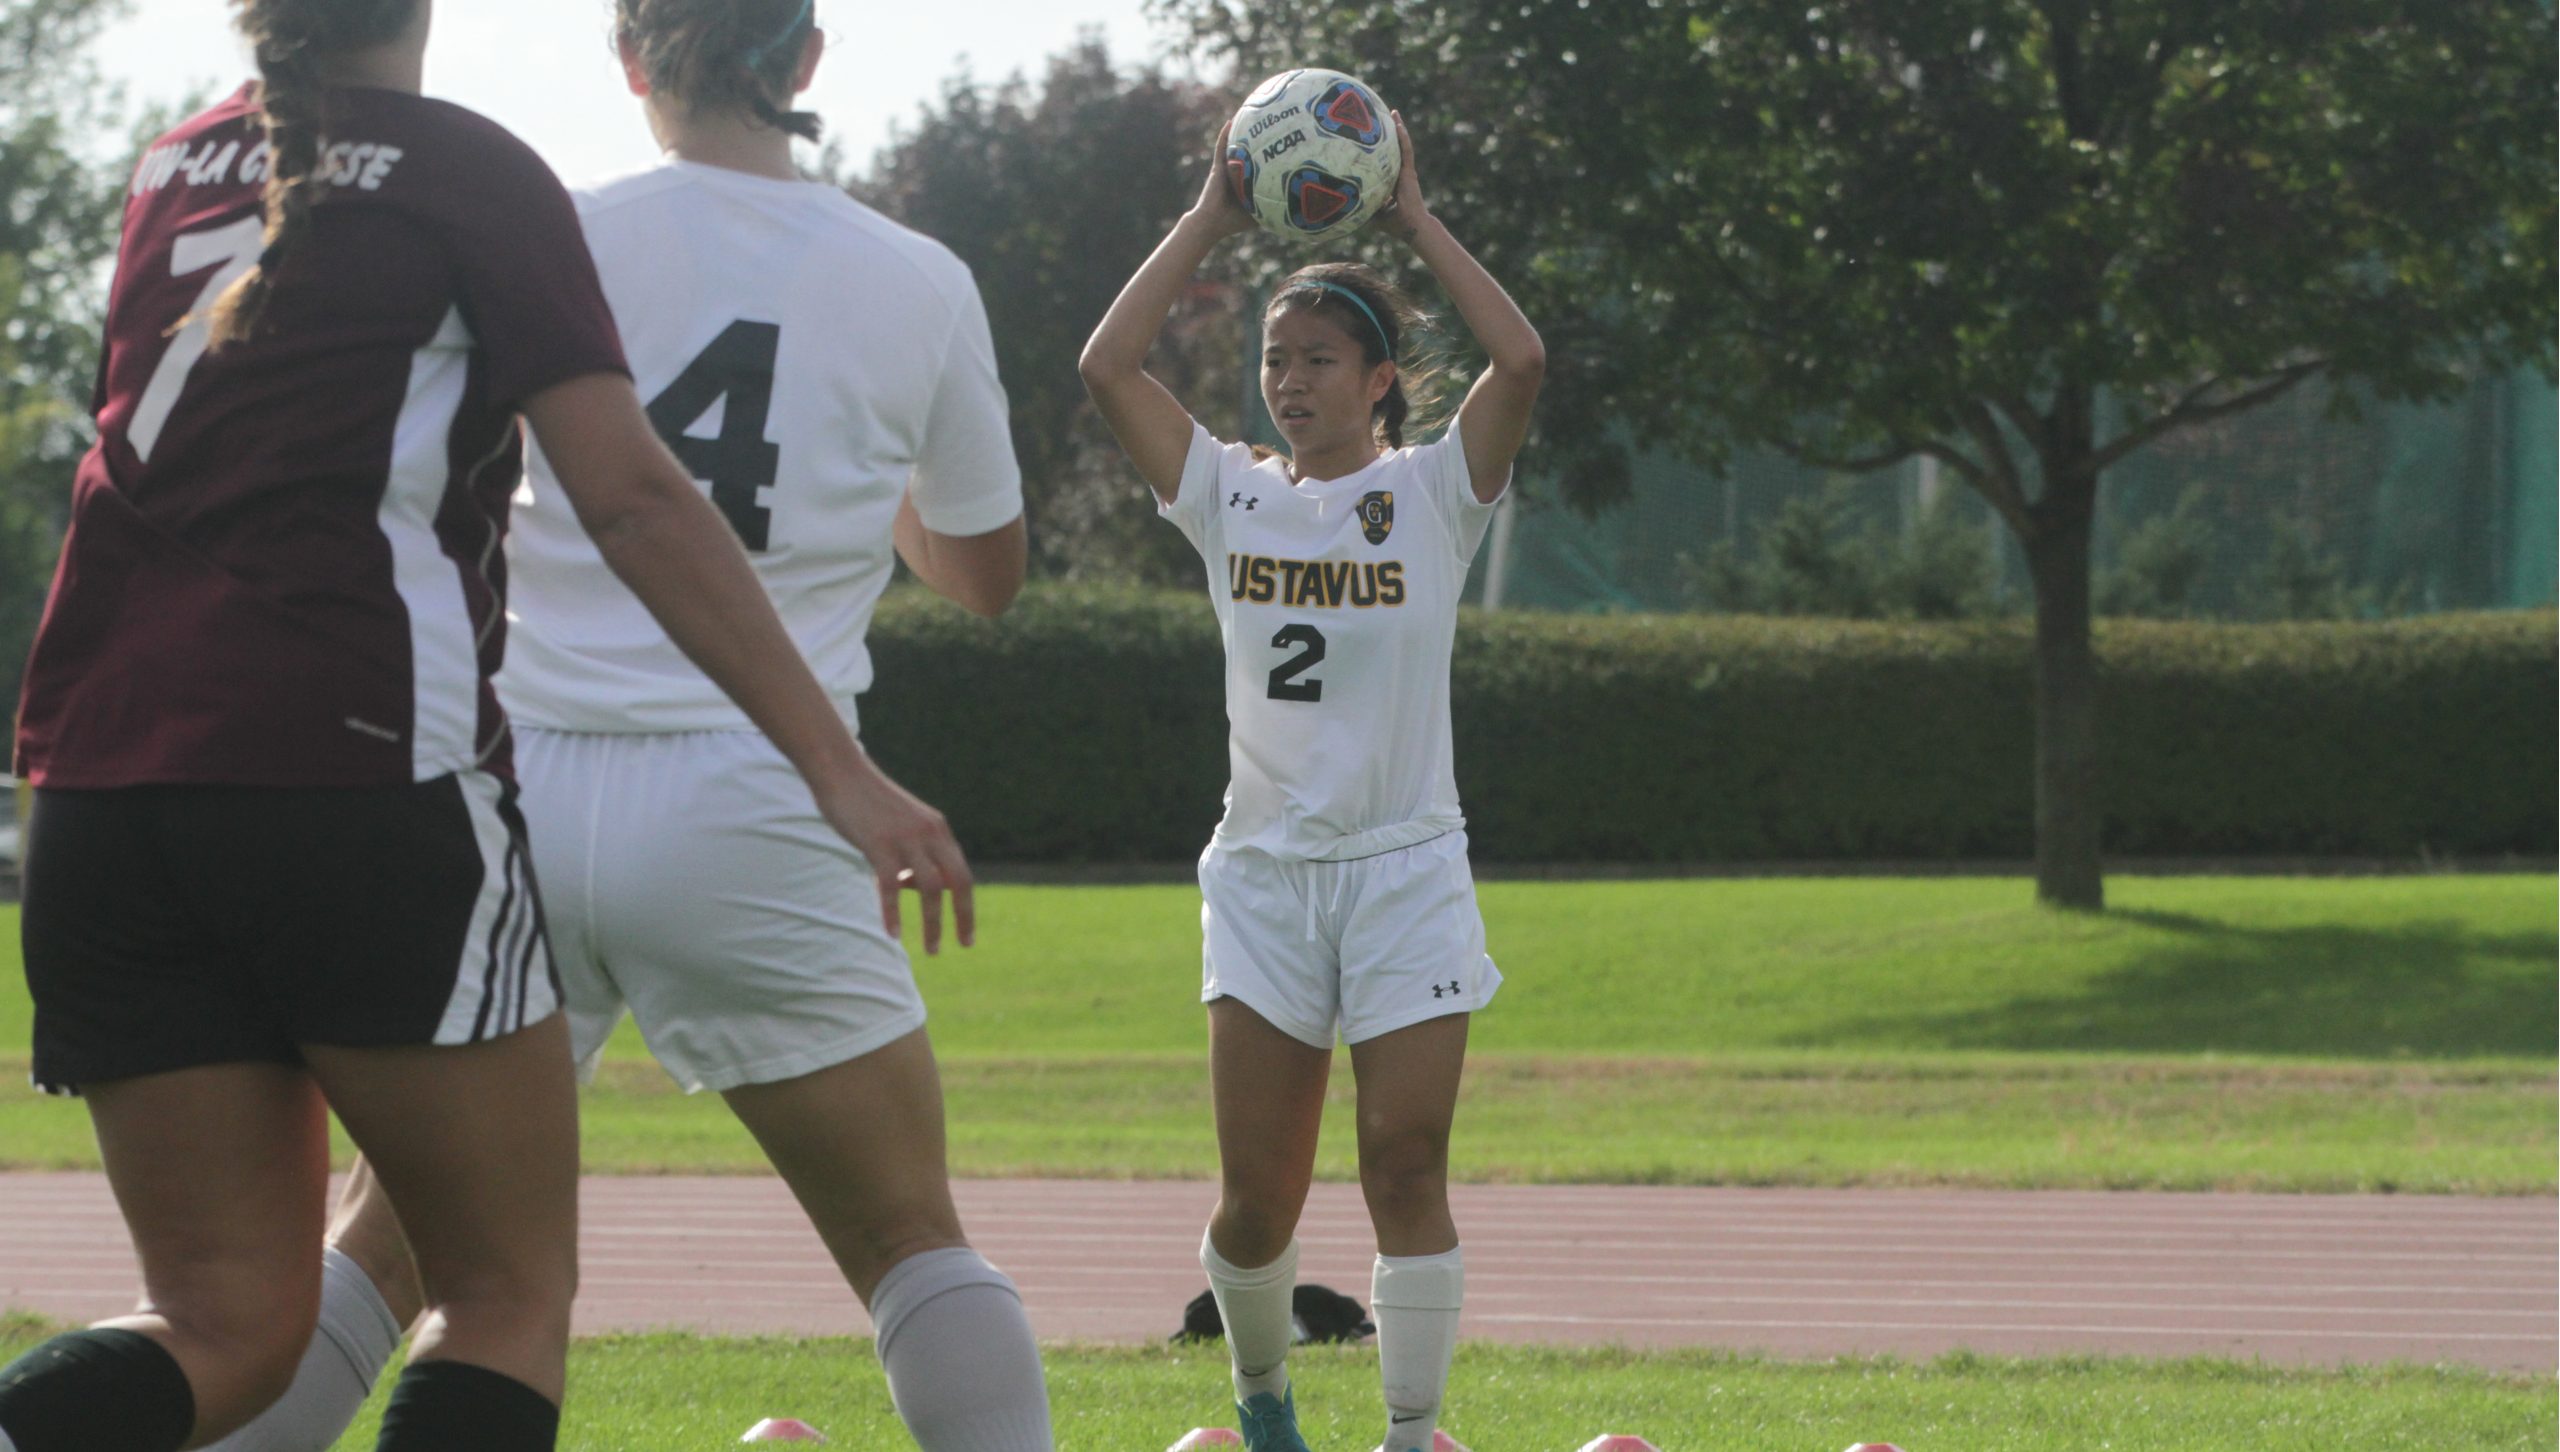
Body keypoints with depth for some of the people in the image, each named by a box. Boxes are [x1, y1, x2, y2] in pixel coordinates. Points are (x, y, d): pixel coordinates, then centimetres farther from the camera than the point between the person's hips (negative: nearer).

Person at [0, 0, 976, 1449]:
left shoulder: (174, 171, 18)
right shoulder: (466, 171, 2)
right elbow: (633, 496, -7)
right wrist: (840, 764, -7)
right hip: (361, 771, -5)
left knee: (223, 1316, 7)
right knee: (511, 1289, 6)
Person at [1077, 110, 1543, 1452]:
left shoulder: (1431, 491, 2)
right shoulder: (1231, 497, 7)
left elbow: (1522, 361, -15)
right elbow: (1107, 366, -4)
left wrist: (1414, 220, -8)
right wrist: (1211, 222, -3)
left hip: (1405, 872, -2)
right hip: (1263, 873, 2)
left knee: (1406, 1167, -8)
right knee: (1257, 1193, 1)